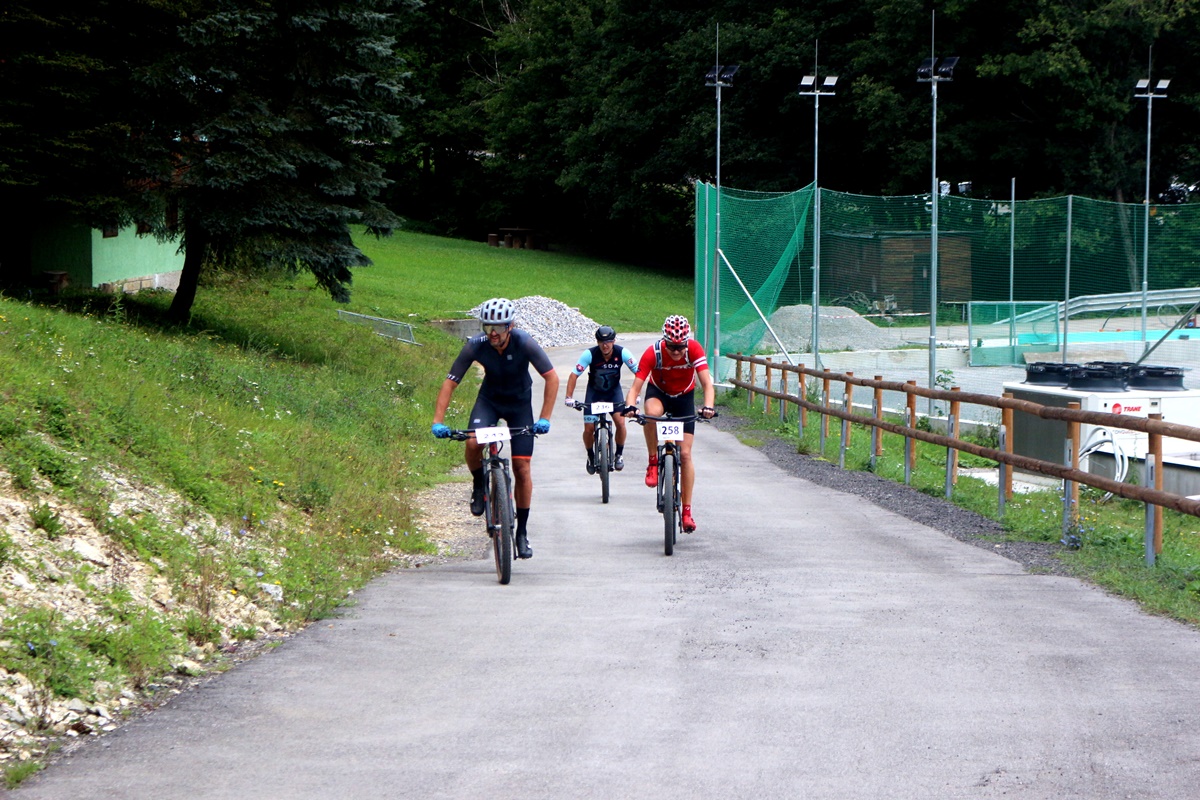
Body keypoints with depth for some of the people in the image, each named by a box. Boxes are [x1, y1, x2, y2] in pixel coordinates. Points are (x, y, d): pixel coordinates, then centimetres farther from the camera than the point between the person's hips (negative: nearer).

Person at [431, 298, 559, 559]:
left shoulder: (524, 343, -28)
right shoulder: (475, 346, -24)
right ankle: (479, 485, 3)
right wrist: (438, 421, -29)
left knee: (521, 467, -6)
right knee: (473, 443, -29)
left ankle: (522, 531, 8)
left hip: (520, 403, -1)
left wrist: (545, 418, -31)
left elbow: (551, 378, -23)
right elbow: (450, 383, -20)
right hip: (489, 399, 1)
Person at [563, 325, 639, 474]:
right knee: (589, 429, -10)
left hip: (614, 390, 0)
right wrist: (569, 397, -34)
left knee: (620, 423, -19)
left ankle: (619, 454, 5)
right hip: (594, 391, 0)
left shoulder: (622, 353, -23)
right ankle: (590, 456, 18)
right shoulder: (590, 354, -26)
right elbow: (574, 375, -24)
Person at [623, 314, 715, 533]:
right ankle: (653, 462, -18)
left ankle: (687, 511, 3)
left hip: (684, 397, 1)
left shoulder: (694, 349, -28)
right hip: (658, 392, -1)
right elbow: (636, 386, -32)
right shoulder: (653, 353, -29)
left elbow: (707, 383, -33)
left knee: (685, 454, -6)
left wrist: (708, 406, -52)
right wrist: (630, 406, -53)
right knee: (652, 413, -39)